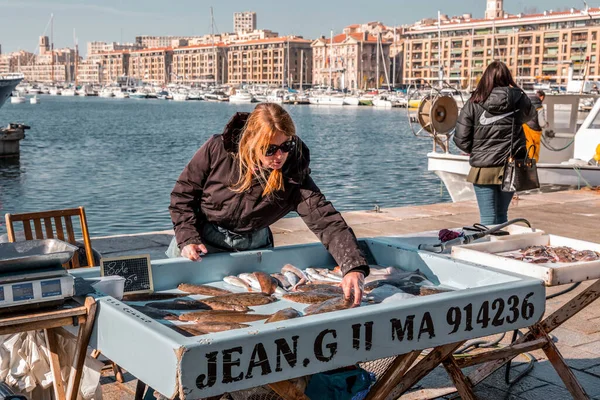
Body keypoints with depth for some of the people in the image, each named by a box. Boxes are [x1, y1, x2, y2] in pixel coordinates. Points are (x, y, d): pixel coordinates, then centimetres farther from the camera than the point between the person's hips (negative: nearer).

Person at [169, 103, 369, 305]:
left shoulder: (294, 176, -22)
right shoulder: (218, 150, -21)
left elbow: (327, 221, -30)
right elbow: (183, 194, -9)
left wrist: (354, 268, -44)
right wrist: (188, 239, -19)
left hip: (254, 248, 1)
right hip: (203, 241, 0)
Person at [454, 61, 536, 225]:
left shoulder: (474, 103, -8)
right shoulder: (519, 100, -3)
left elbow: (461, 139, -9)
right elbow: (530, 114, 21)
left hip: (484, 169, -2)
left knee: (488, 218, 3)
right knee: (502, 215, 18)